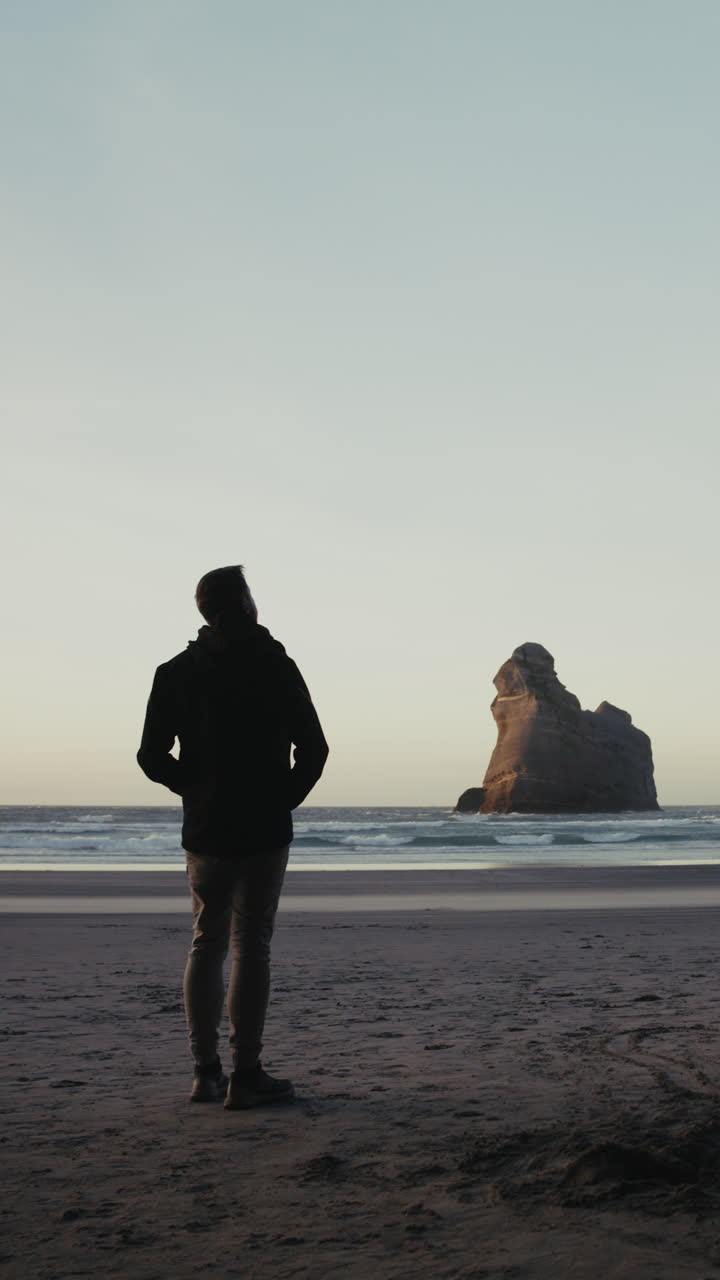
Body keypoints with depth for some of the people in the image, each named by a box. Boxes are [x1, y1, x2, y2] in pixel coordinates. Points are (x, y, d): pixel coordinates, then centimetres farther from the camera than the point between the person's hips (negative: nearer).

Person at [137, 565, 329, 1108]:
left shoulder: (175, 673, 2)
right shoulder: (276, 667, -6)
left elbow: (152, 756, 1)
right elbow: (313, 748, -9)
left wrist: (195, 788, 13)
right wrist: (286, 797, 4)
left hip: (205, 833, 3)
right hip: (265, 832, -3)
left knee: (207, 944, 12)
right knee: (252, 945, 0)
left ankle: (206, 1071, 12)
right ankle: (246, 1075, 1)